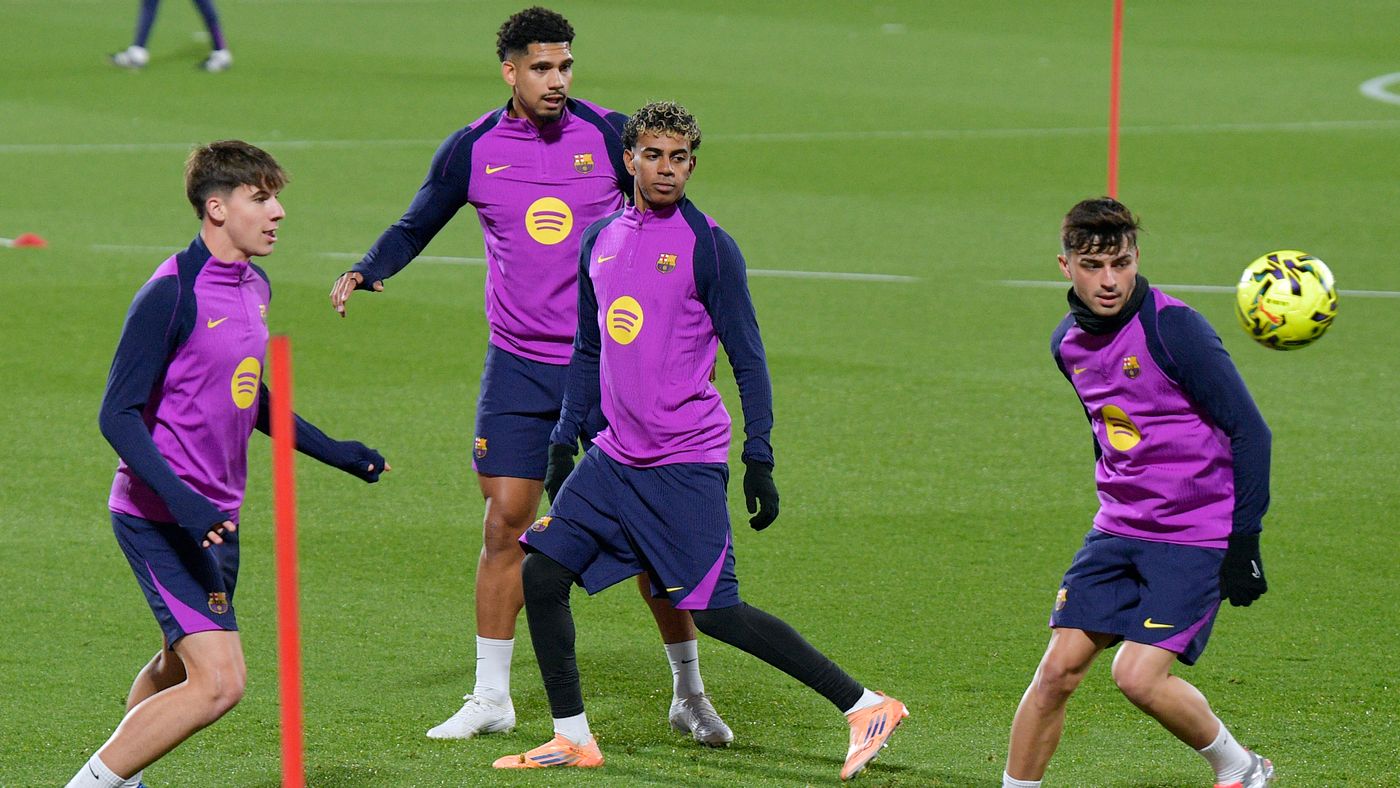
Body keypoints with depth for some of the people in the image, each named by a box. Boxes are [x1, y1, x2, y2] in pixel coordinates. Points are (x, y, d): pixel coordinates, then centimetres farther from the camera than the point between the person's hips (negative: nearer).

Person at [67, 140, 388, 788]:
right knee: (219, 682, -17)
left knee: (180, 668, 23)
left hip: (214, 517, 9)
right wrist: (180, 501, -30)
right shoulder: (171, 294, -19)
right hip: (161, 518, -9)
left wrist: (332, 452, 24)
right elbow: (118, 415, -19)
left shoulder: (255, 287, 8)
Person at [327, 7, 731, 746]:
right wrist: (364, 271, -7)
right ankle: (491, 698, 11)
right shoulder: (472, 149, 0)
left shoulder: (609, 135, -4)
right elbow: (414, 228, 10)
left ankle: (690, 694, 14)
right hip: (519, 368, 1)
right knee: (504, 524, -2)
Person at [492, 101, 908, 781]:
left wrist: (759, 459, -11)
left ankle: (865, 707, -3)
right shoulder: (600, 242, 10)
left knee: (714, 612, -10)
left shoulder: (708, 245, -8)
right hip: (614, 457, 6)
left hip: (686, 463, -6)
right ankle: (572, 738, 11)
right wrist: (564, 441, 18)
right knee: (542, 573, -1)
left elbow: (747, 358, -7)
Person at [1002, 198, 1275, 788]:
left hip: (1197, 536, -6)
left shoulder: (1174, 329, -17)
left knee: (1139, 677, -14)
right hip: (1118, 532, 6)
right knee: (1059, 668, -3)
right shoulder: (1069, 342, 5)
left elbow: (1249, 432, -14)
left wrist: (1244, 540, -16)